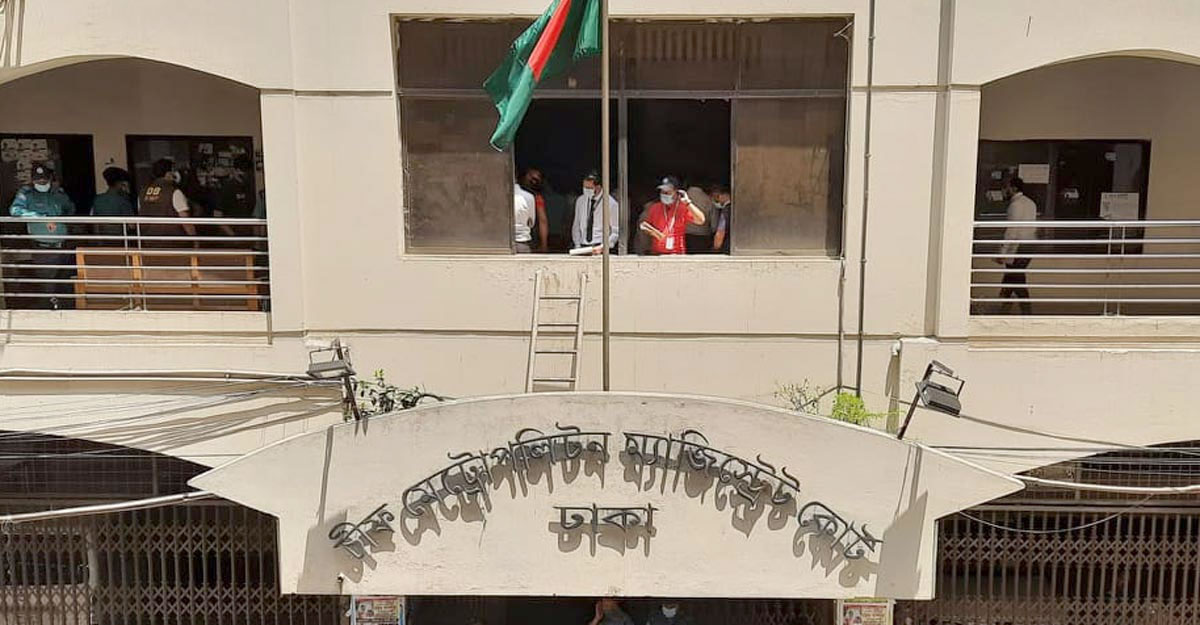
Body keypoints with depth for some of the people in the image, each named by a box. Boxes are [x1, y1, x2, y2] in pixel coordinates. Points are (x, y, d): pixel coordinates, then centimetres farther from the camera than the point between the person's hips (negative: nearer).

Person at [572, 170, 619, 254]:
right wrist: (578, 246, 5)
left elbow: (615, 232, -3)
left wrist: (603, 247, -14)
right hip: (583, 247, 4)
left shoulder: (611, 203, -3)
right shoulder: (580, 201, 11)